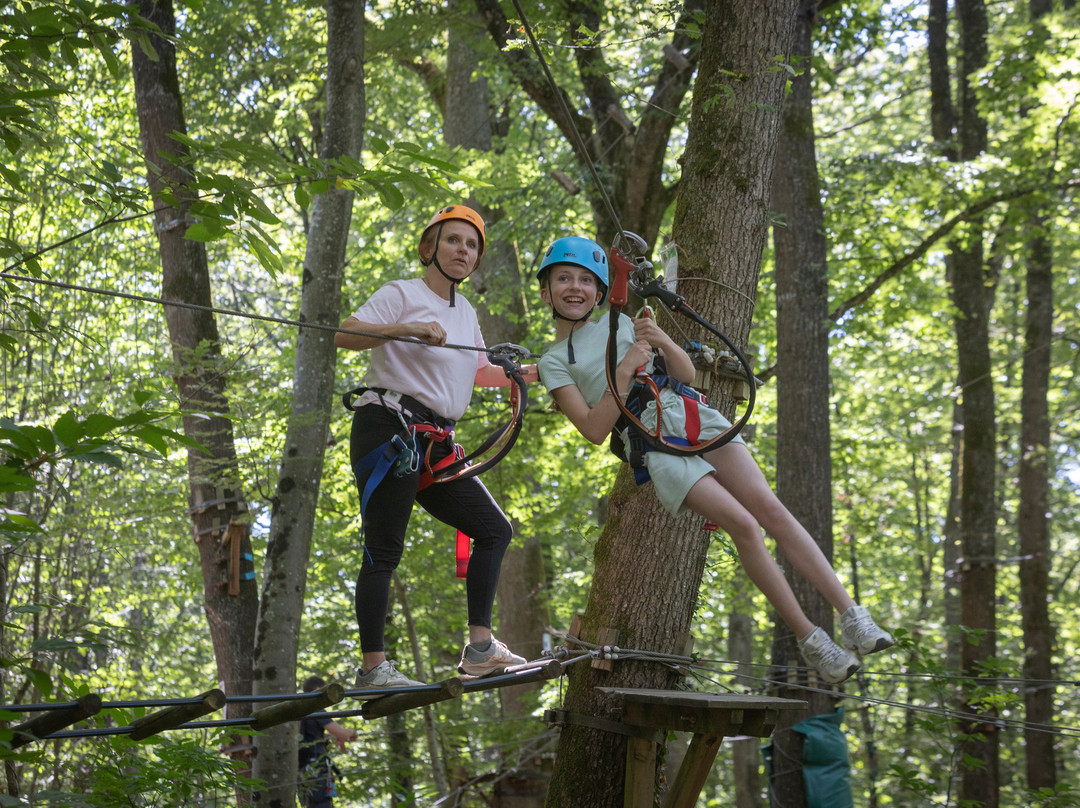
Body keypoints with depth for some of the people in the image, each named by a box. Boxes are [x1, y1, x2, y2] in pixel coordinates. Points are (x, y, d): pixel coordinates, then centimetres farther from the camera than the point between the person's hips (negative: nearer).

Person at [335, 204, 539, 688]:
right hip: (388, 428, -9)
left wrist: (527, 373, 21)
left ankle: (479, 647, 6)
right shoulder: (402, 294, -3)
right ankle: (373, 665, -7)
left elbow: (478, 371, 33)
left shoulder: (465, 311, 21)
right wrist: (407, 329, -28)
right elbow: (343, 336, -17)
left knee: (494, 530, 6)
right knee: (384, 549, -10)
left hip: (434, 445, 9)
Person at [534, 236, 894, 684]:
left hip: (688, 414, 3)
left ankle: (851, 613, -16)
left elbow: (686, 373, 15)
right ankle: (810, 639, -12)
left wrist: (663, 341, -6)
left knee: (770, 509, -15)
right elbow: (594, 429, -5)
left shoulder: (622, 322, 18)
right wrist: (625, 370, -15)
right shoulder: (553, 361, 7)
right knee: (743, 525, -19)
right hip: (650, 442, -3)